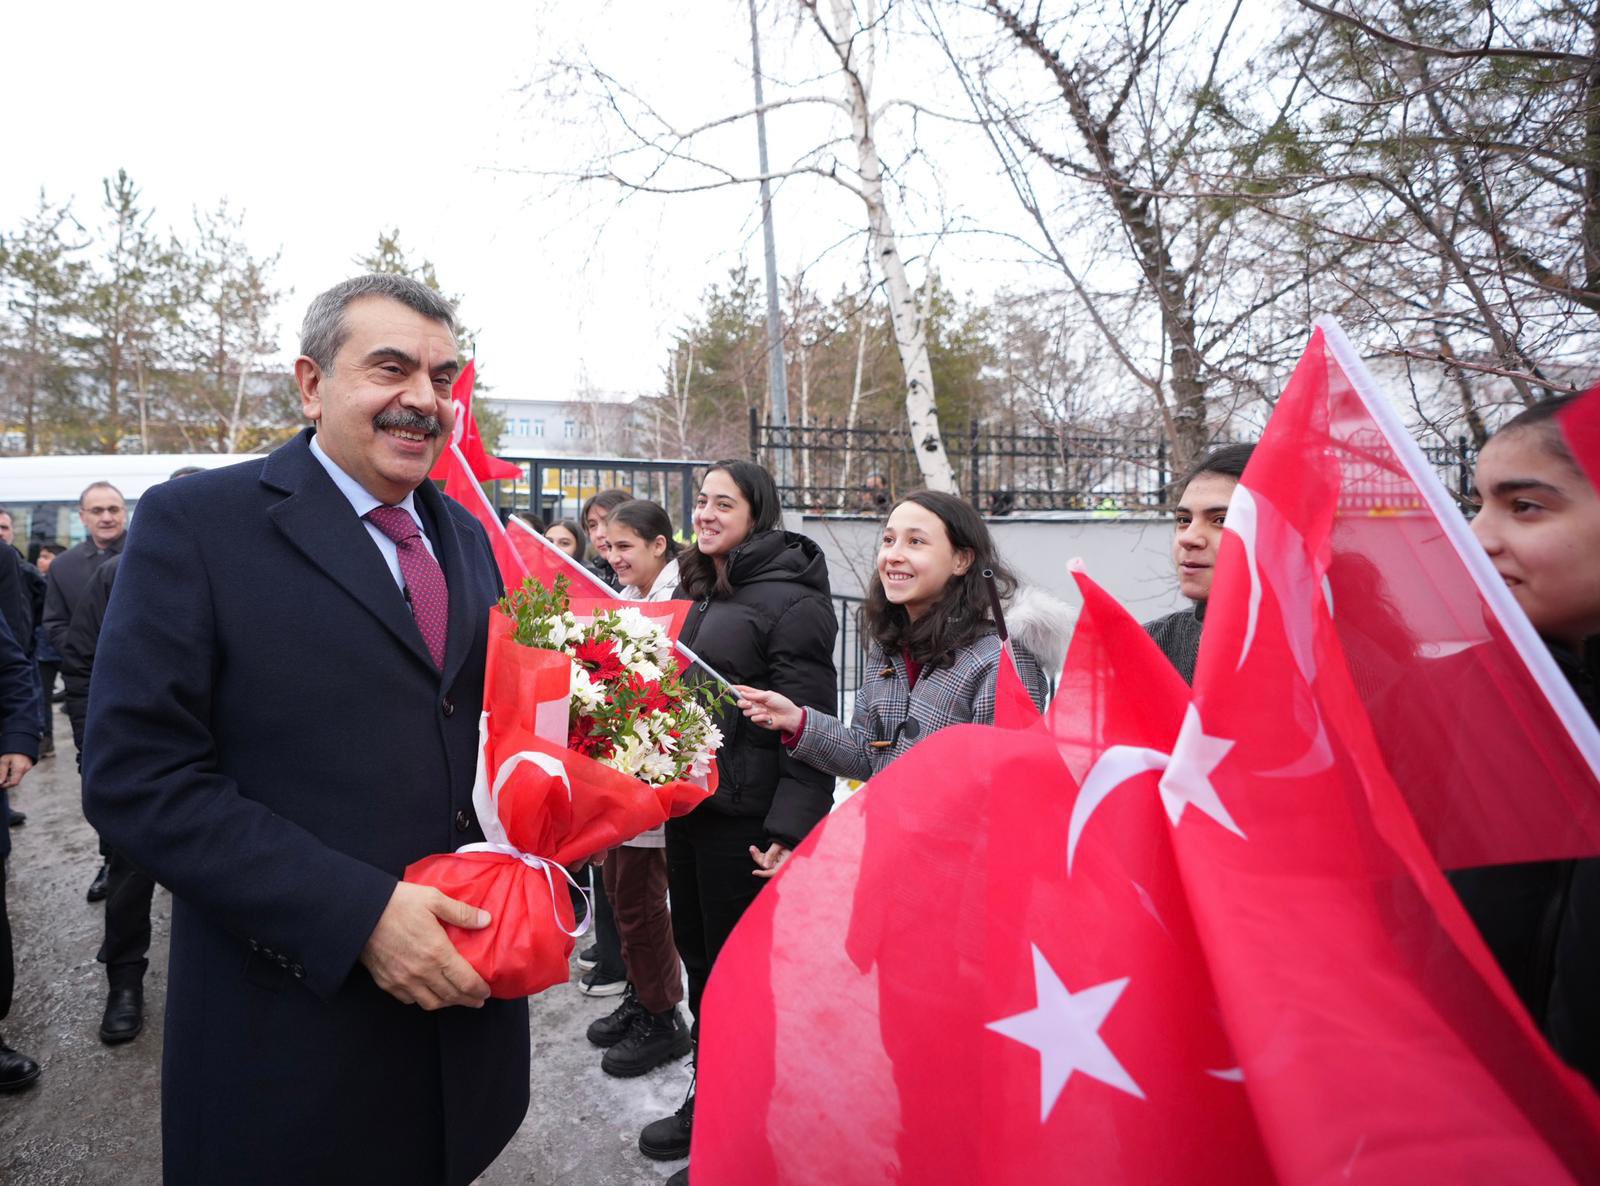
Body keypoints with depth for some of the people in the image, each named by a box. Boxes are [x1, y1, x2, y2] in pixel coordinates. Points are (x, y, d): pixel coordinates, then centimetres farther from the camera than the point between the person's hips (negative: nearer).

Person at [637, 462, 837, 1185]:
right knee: (698, 958, 19)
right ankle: (707, 1106, 39)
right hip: (686, 805, 8)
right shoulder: (695, 592, 13)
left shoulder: (789, 599, -14)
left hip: (745, 819, -8)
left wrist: (789, 828, -24)